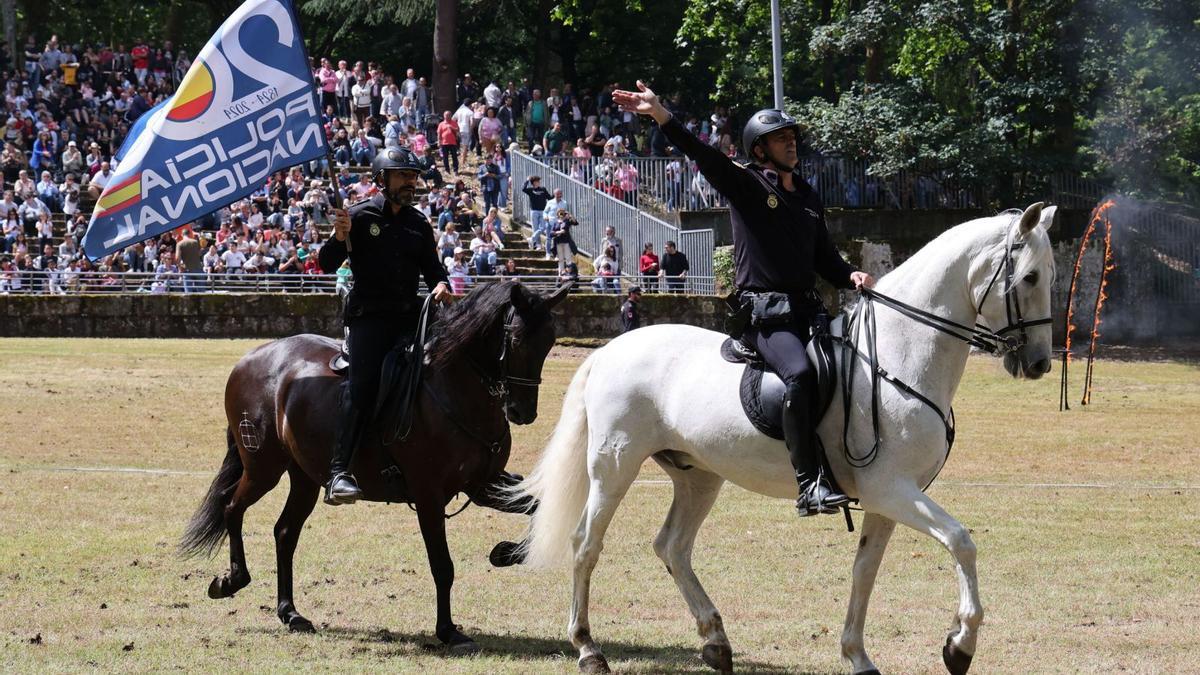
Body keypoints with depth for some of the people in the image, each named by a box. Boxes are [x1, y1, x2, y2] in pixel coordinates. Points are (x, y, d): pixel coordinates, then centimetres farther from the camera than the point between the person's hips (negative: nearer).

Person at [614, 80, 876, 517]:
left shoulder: (808, 198, 22)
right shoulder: (745, 185, 2)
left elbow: (825, 258, 26)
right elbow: (700, 154, -12)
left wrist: (851, 277, 3)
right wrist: (660, 115, -27)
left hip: (807, 309, 8)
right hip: (764, 314, -8)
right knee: (800, 373, -31)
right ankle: (810, 485, -34)